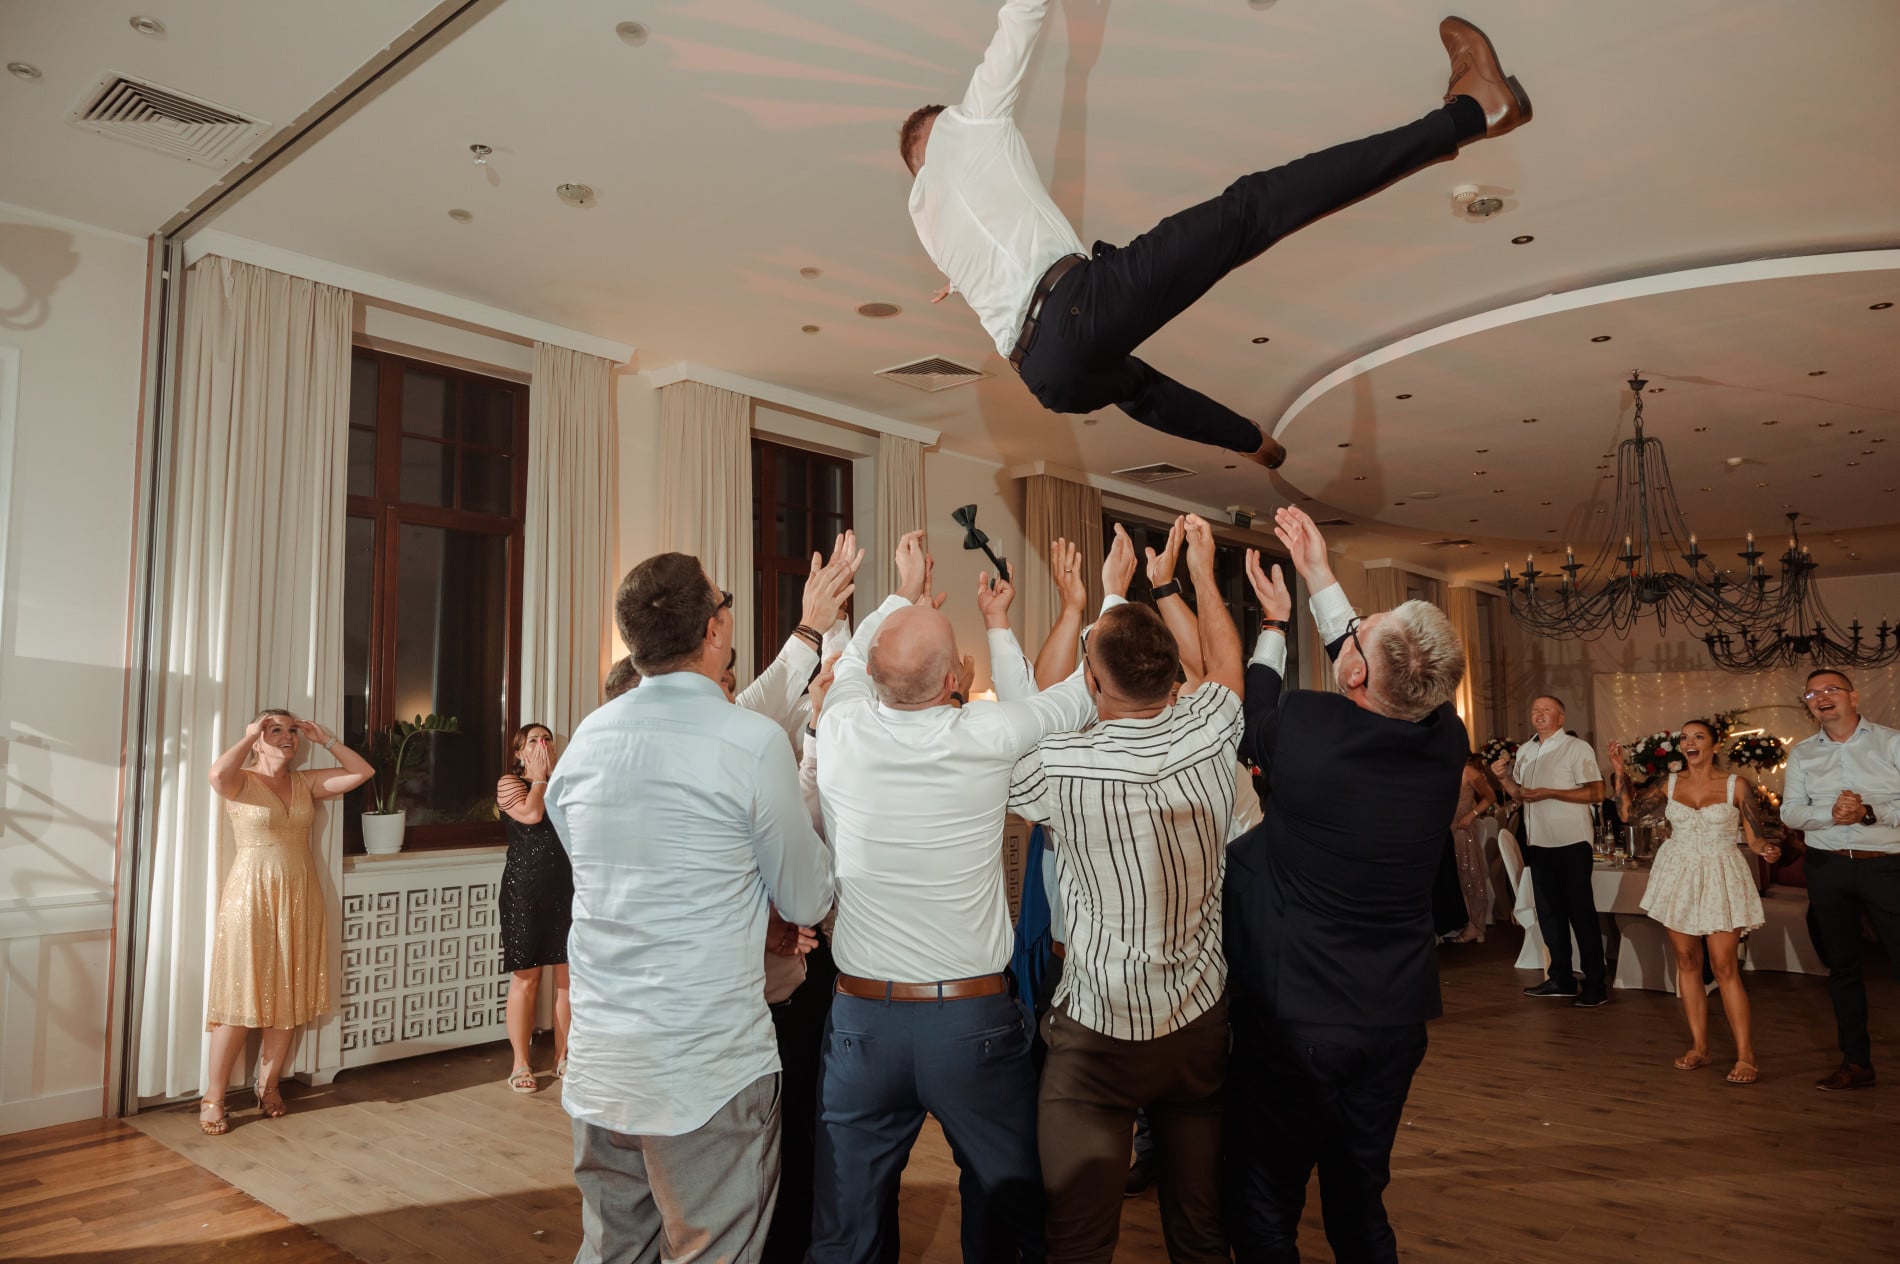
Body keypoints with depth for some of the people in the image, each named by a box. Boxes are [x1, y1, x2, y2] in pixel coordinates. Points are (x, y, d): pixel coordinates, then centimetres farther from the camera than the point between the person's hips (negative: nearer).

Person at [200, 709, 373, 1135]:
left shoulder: (306, 782, 9)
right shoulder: (241, 780, -5)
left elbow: (363, 771, 7)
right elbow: (217, 772, -29)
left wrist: (324, 739, 4)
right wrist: (248, 736, -14)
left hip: (300, 897, 5)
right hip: (252, 896, -5)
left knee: (289, 997, 9)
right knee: (240, 999, -3)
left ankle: (268, 1083, 24)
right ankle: (213, 1097, 10)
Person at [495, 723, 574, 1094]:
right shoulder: (509, 783, 2)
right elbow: (531, 814, -16)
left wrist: (555, 774, -5)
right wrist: (539, 776, -4)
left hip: (568, 887, 4)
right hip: (526, 889, -4)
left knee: (569, 975, 6)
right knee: (526, 977, 0)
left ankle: (563, 1057, 18)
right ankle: (521, 1064, 11)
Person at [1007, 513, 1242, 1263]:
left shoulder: (1058, 766, -19)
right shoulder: (1210, 735, -9)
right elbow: (1223, 660, 13)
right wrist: (1201, 570, 27)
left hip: (1098, 1033, -4)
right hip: (1202, 1023, 4)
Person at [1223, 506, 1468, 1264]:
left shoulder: (1307, 728, -22)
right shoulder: (1446, 740, -9)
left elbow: (1255, 711, 2)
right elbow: (1376, 684, 10)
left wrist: (1275, 621, 18)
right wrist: (1317, 574, 18)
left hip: (1291, 1019, -4)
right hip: (1395, 1019, 5)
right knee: (1361, 1201, 22)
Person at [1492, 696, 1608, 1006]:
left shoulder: (1577, 748, -8)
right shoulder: (1524, 751, 12)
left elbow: (1596, 793, -16)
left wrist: (1549, 793, -21)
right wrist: (1504, 778, 0)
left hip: (1571, 843, -7)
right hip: (1539, 843, 7)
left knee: (1581, 912, 0)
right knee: (1549, 912, 13)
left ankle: (1596, 984, 9)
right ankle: (1561, 979, 24)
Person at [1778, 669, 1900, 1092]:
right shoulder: (1802, 753, 9)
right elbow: (1790, 811, 2)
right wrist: (1830, 814, -15)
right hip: (1827, 868, 3)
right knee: (1842, 966, 10)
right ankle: (1856, 1062, 21)